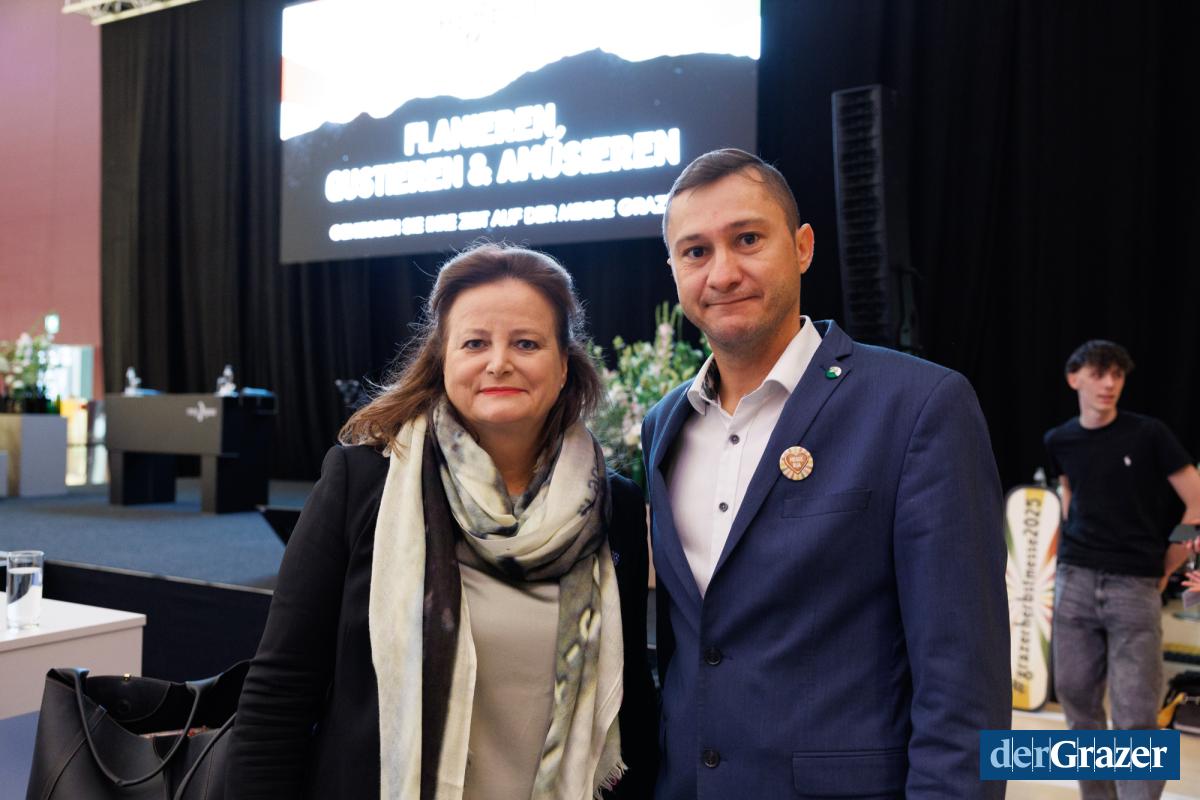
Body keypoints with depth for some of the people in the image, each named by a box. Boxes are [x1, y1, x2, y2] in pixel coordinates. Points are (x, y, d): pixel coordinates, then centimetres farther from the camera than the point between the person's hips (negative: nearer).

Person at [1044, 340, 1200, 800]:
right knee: (1077, 698, 10)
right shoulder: (1059, 441, 5)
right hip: (1074, 581, 4)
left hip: (1135, 587, -3)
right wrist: (1075, 545, 11)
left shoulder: (1148, 434, -6)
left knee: (1135, 715, -5)